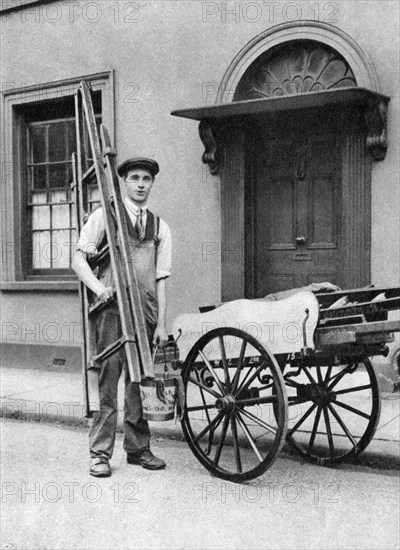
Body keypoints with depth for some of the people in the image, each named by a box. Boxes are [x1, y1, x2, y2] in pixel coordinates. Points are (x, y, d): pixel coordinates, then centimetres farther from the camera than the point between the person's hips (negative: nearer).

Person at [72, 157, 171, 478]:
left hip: (145, 310, 4)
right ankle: (100, 453, 2)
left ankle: (138, 448, 20)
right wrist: (99, 288, -15)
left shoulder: (160, 227, 14)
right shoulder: (105, 216, 5)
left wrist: (161, 324, 6)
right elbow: (79, 259, 2)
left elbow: (161, 280, 11)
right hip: (112, 307, -3)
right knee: (109, 377, -6)